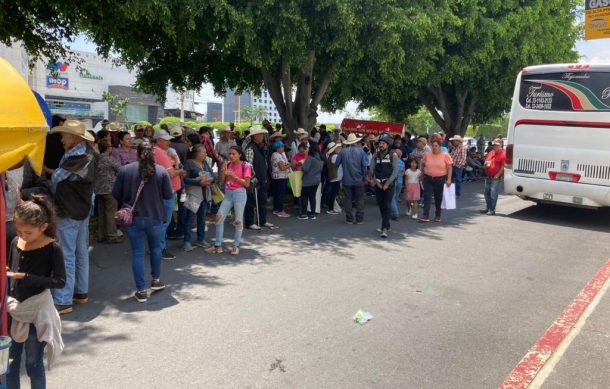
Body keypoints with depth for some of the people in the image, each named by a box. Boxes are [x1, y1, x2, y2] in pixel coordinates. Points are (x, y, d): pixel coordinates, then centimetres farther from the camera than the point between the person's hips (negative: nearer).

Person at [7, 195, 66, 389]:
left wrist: (26, 277, -23)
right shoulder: (15, 243, 1)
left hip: (37, 310, -5)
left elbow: (60, 281, -18)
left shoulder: (52, 248, -14)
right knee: (9, 364, 12)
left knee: (33, 364, 7)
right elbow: (11, 272, 15)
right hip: (14, 308, 5)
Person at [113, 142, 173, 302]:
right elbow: (169, 195, -5)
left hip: (134, 218, 0)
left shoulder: (126, 170, -6)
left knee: (137, 253, 6)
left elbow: (116, 194, -2)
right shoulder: (162, 171, -9)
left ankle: (141, 290, 7)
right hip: (155, 217, 0)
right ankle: (156, 280, 31)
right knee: (156, 247, 23)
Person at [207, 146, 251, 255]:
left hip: (239, 194, -5)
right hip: (228, 194, 5)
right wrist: (223, 171, -10)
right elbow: (222, 181, 7)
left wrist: (234, 176, -16)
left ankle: (236, 245, 16)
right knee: (219, 217, -2)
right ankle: (218, 246, 6)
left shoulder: (245, 166, -6)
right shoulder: (228, 164, 8)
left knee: (238, 221, 2)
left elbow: (247, 184, -10)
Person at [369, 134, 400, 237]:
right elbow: (371, 170, 5)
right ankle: (386, 225, 23)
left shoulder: (393, 155, -2)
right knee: (381, 205, 9)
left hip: (389, 184, -4)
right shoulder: (375, 156, 7)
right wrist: (376, 182, -5)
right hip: (378, 184, 4)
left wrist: (387, 184, -12)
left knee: (387, 205, -11)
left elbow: (395, 171, -8)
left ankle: (384, 228, -15)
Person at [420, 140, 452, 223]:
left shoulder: (445, 155, -4)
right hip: (428, 179, 1)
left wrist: (449, 179, -10)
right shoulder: (427, 155, 2)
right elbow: (422, 164, 14)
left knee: (438, 198, 10)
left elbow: (449, 168, -4)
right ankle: (425, 216, -9)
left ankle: (438, 215, 24)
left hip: (440, 180, -1)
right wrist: (422, 174, 10)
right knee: (427, 197, -7)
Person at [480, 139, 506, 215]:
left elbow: (503, 166, -14)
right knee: (487, 193, 12)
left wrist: (497, 175, -18)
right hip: (488, 176, 7)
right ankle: (487, 208, 23)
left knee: (493, 194, -5)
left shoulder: (502, 154, -9)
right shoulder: (491, 153, 13)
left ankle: (492, 210, 1)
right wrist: (486, 164, -3)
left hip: (495, 178, -7)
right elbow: (486, 162, 21)